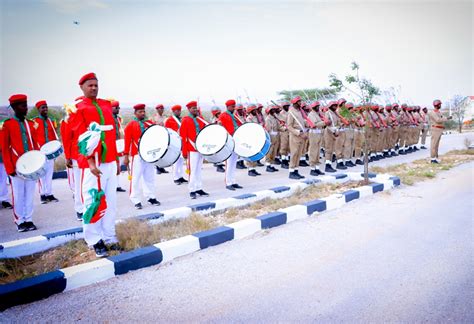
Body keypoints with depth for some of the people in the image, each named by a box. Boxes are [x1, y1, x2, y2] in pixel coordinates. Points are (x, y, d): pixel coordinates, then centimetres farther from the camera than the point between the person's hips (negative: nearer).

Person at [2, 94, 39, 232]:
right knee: (18, 195, 4)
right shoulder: (7, 124, -3)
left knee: (30, 194, 8)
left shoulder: (31, 124, 10)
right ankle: (20, 222, 14)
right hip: (17, 167, -4)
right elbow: (4, 148, -5)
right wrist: (9, 169, -10)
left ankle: (28, 220, 17)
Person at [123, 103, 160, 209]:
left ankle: (151, 197, 20)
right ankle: (136, 201, 4)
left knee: (150, 177, 10)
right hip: (137, 155, -4)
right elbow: (127, 141, -3)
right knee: (136, 178, -2)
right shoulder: (130, 125, 0)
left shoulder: (150, 123, 13)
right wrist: (126, 156, -8)